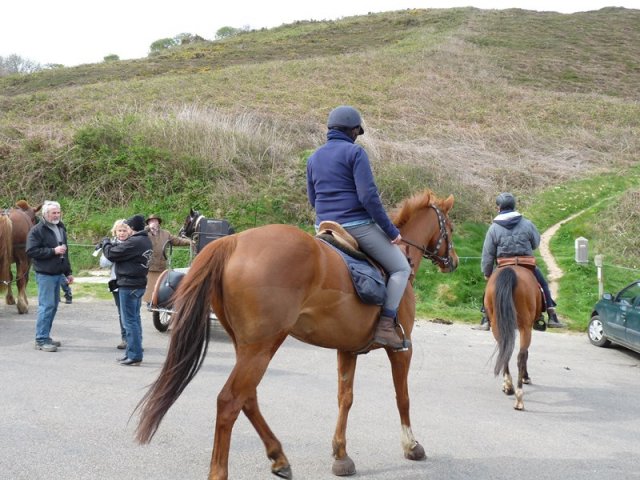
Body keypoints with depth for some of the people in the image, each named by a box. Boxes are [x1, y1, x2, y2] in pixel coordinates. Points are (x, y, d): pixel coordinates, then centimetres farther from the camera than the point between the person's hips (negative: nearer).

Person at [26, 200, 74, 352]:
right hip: (45, 274, -8)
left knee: (53, 306, 10)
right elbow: (31, 251, -17)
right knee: (47, 305, -9)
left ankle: (45, 336, 18)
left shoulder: (61, 229, 16)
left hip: (58, 273, 8)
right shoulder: (37, 230, -8)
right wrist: (53, 251, -19)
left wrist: (68, 272, 22)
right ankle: (41, 340, -5)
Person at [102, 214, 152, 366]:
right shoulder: (146, 241, 11)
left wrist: (106, 242, 2)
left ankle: (134, 355, -4)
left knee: (129, 321, -5)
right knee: (135, 319, 15)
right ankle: (132, 352, 23)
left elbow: (112, 254, -16)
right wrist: (113, 245, 6)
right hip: (139, 284, 10)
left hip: (129, 286, -10)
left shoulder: (134, 242, -21)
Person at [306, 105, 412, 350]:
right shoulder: (355, 152, -9)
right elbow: (368, 196, -17)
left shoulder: (314, 158, 13)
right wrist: (391, 230, -12)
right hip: (358, 225, -7)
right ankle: (385, 325, -9)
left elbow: (313, 199, 19)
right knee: (401, 268, 3)